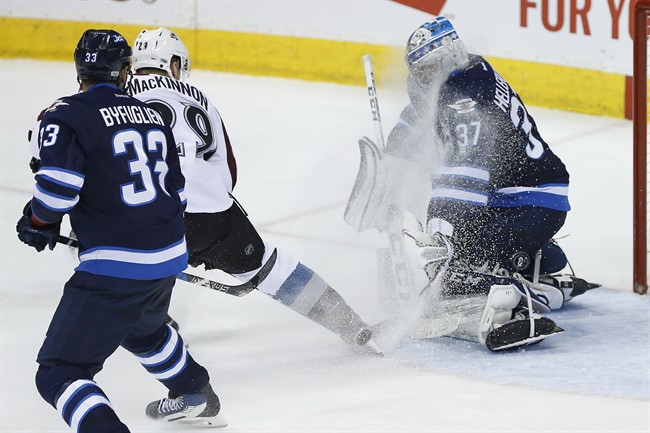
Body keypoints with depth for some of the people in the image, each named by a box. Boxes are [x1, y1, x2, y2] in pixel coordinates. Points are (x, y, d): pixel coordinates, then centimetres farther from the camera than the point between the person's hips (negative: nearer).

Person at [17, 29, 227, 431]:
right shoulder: (152, 115, 12)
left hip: (115, 270, -8)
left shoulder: (66, 115, -10)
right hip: (169, 257, 8)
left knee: (59, 373, -6)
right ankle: (196, 398, 58)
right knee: (143, 327, 40)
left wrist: (38, 222, -2)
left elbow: (57, 188, -22)